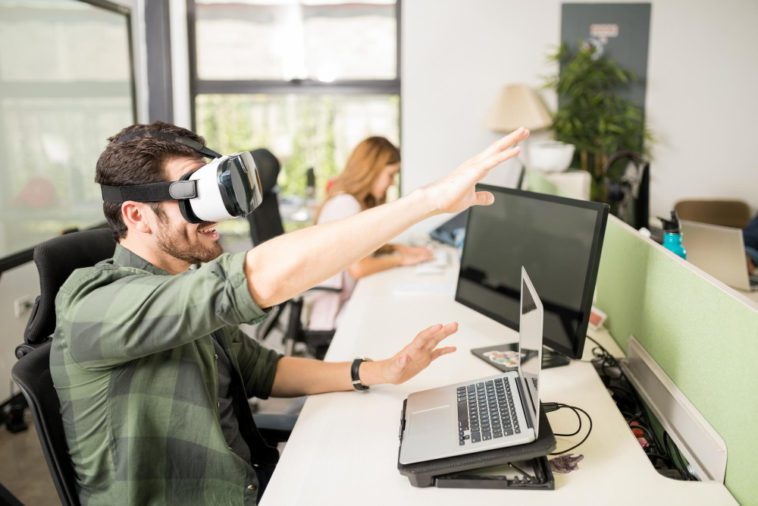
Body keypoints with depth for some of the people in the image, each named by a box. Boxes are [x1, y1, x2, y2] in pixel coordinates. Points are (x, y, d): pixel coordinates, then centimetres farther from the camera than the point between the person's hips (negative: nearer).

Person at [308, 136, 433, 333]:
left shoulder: (359, 201, 10)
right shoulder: (345, 204, -19)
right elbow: (357, 268, -25)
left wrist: (402, 249, 4)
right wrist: (400, 259, -13)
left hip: (347, 299, 8)